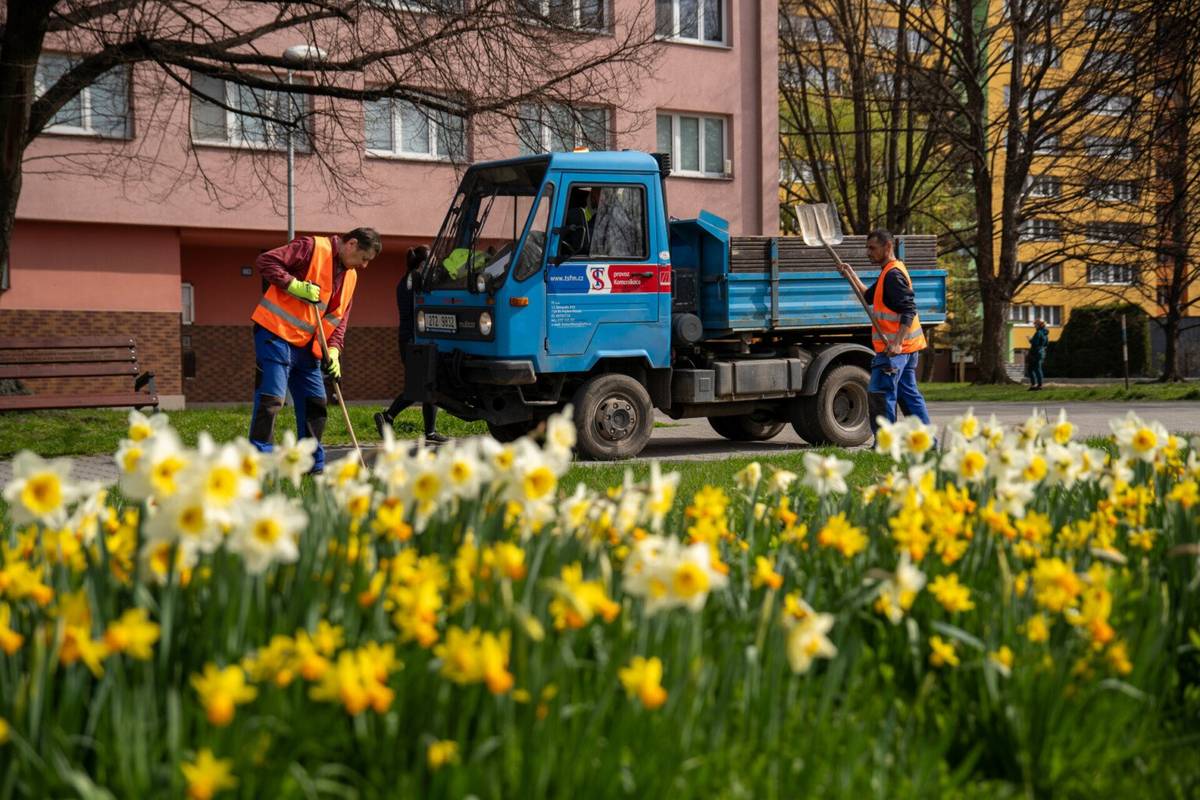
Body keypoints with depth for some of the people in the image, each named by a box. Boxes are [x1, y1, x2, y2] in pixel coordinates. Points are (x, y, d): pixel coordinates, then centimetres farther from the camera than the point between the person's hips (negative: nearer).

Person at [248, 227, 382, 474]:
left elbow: (339, 318, 15)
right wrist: (295, 285, -22)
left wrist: (333, 350, 0)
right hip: (276, 334, -9)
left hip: (306, 346, 9)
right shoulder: (313, 247, -9)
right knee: (271, 398, -12)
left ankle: (313, 466, 19)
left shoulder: (350, 276, 15)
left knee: (315, 403, 10)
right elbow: (266, 261, -15)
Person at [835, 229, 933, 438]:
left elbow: (909, 310, -22)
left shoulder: (893, 274, -14)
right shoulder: (888, 272, 18)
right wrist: (852, 276, 18)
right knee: (909, 395, 13)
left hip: (894, 349, -10)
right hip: (905, 348, 10)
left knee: (879, 394, -8)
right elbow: (869, 297, 29)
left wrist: (897, 342, -30)